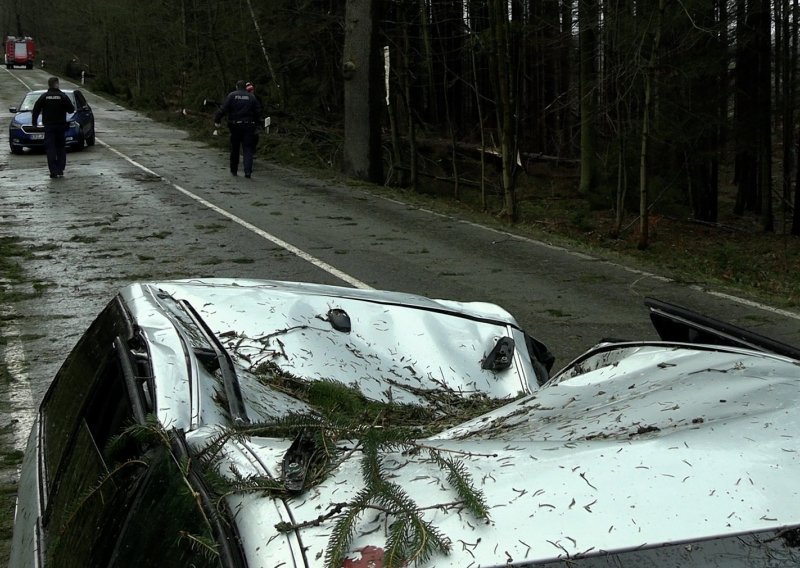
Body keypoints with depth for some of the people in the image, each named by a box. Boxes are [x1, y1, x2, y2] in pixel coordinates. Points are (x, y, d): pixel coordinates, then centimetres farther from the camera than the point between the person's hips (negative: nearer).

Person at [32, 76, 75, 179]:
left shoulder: (44, 96, -1)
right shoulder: (63, 96, -4)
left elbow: (36, 110, 0)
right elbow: (71, 109, -4)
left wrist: (34, 122, 10)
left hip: (48, 126, 0)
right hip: (61, 125, 0)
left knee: (50, 148, -1)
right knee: (61, 148, 11)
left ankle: (54, 171, -10)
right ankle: (60, 170, 9)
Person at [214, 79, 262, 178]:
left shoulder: (231, 95, -1)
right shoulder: (252, 97, 3)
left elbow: (223, 109, -9)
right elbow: (258, 112, 2)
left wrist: (216, 120, -7)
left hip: (235, 126, 0)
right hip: (248, 126, 0)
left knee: (234, 149, 12)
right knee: (248, 149, 0)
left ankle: (234, 171, 20)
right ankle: (248, 171, -15)